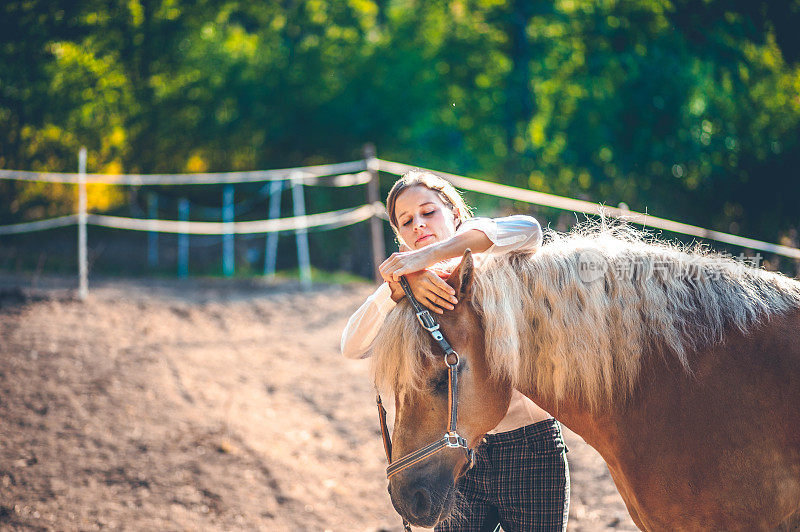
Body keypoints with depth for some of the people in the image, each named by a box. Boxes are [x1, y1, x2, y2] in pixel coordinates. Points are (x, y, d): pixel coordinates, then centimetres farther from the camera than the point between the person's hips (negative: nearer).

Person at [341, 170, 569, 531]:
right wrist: (399, 287, -31)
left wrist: (428, 256, -37)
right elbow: (353, 348, -12)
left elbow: (526, 230, -29)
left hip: (531, 450, -3)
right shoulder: (405, 296, 6)